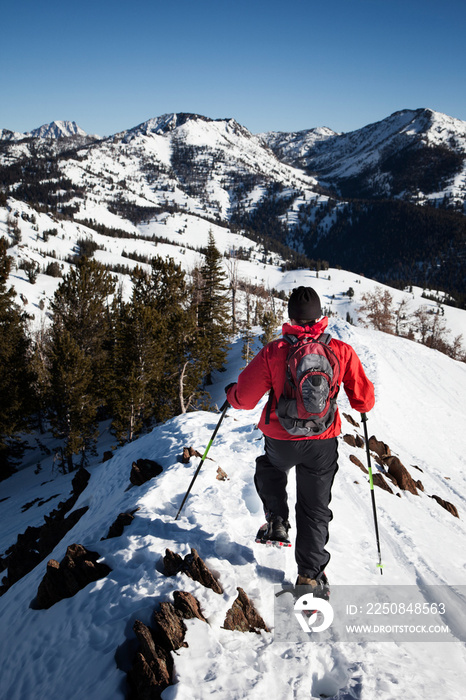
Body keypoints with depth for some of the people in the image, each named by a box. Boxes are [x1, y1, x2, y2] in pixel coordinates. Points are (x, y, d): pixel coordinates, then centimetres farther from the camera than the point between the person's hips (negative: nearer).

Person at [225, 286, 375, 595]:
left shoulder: (274, 352, -17)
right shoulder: (342, 351, -12)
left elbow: (244, 398, -12)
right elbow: (364, 401, -5)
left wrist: (230, 392, 11)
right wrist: (363, 401, 19)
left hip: (281, 440, -1)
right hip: (323, 444, 1)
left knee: (270, 470, 35)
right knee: (315, 508, 17)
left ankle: (277, 521, 22)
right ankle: (310, 574, 21)